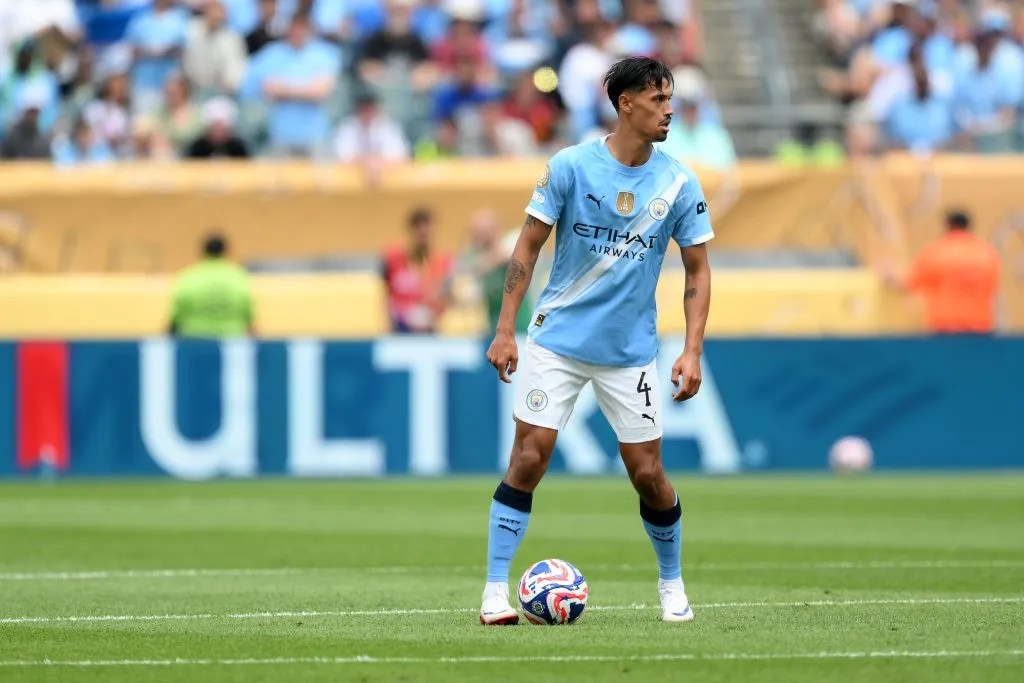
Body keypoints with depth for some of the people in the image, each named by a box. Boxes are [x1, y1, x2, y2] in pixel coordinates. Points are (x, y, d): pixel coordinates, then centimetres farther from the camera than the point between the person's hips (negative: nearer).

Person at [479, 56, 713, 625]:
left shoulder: (679, 183, -3)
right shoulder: (571, 166, -8)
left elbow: (698, 270, 4)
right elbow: (529, 245, -1)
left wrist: (693, 352, -5)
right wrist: (506, 330, -6)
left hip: (632, 352, 2)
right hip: (558, 339, -2)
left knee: (648, 473, 2)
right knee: (529, 456, -9)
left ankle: (673, 586, 24)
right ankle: (496, 590, -3)